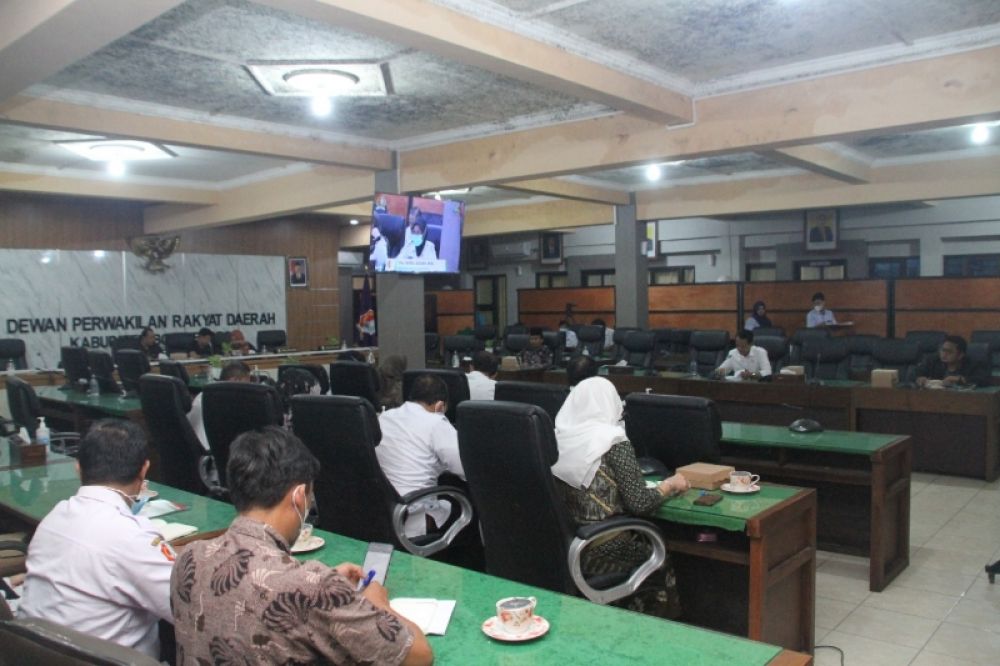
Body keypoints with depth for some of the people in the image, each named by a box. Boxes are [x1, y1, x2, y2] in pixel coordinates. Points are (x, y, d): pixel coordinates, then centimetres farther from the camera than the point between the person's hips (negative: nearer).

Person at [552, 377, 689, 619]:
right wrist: (670, 485, 5)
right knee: (660, 565, 23)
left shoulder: (559, 437, 2)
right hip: (598, 553, -6)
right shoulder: (614, 443, -14)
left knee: (644, 544, 30)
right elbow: (639, 503, -13)